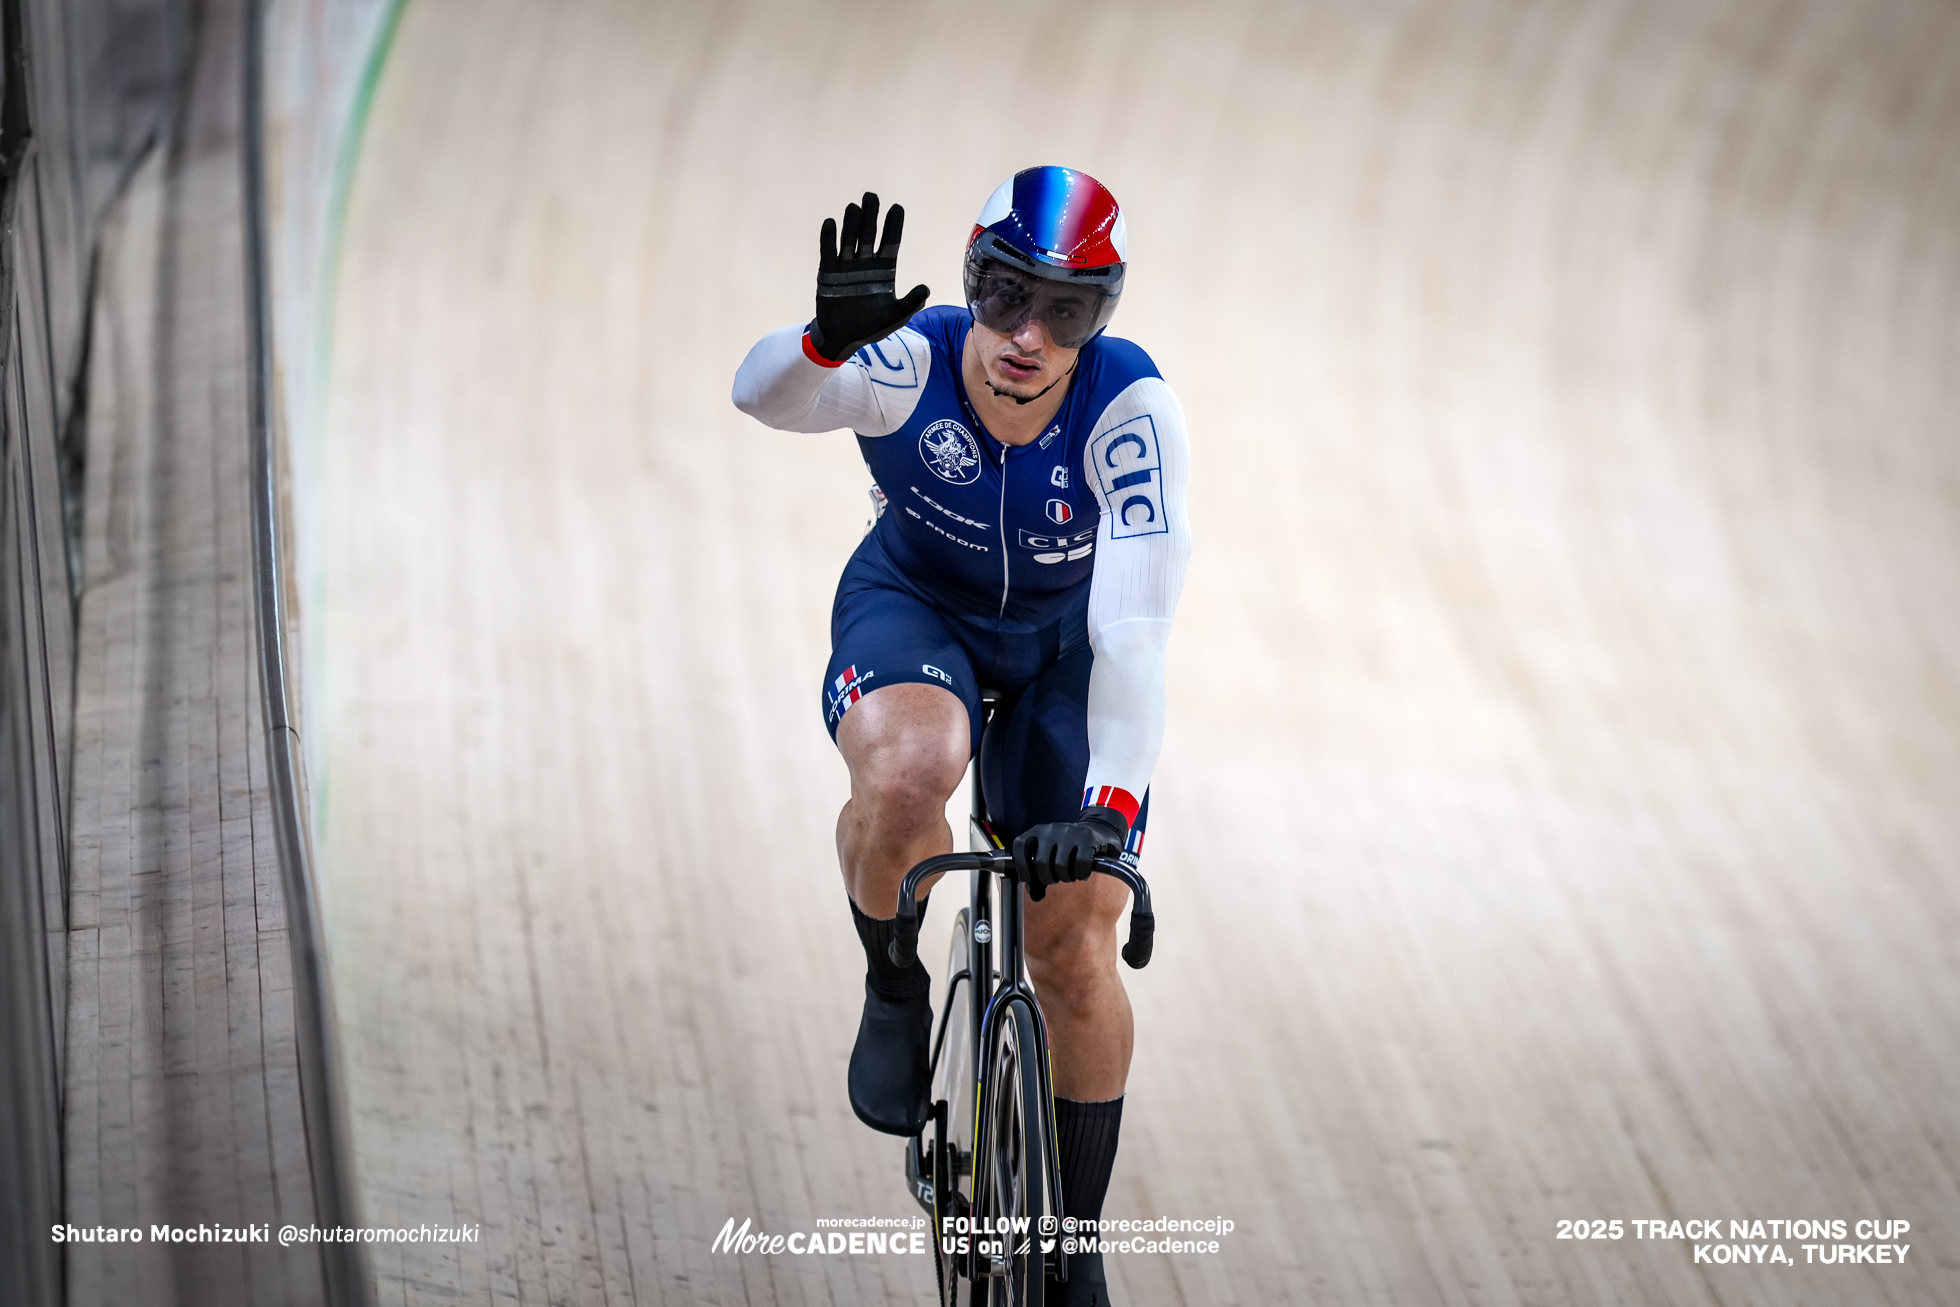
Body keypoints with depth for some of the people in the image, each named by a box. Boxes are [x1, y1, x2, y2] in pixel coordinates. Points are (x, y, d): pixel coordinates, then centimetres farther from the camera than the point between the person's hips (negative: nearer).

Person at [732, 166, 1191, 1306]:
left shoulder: (1133, 410, -32)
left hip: (1063, 646, 1)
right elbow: (764, 394, -50)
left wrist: (1111, 803, -45)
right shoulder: (912, 364, -30)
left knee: (1076, 951, -3)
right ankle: (895, 988, -5)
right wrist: (829, 338, -72)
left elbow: (1133, 631, -34)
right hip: (915, 610, -1)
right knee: (908, 775, -37)